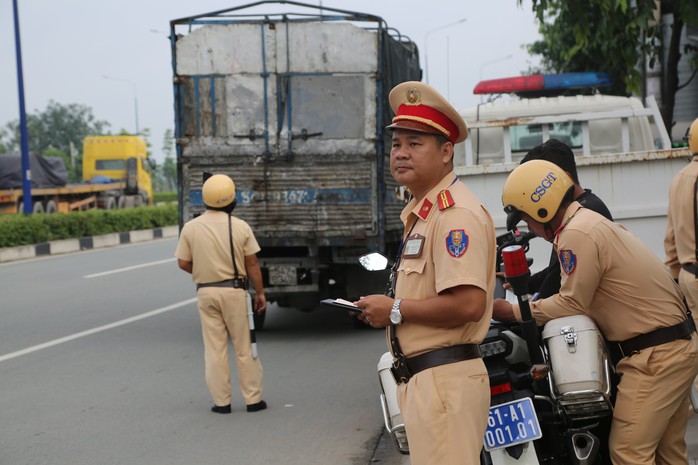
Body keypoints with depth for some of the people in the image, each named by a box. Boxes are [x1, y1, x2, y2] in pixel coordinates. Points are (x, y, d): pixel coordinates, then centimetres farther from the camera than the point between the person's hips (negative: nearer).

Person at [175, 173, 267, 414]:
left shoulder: (191, 228, -4)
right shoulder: (240, 226, -7)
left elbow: (183, 263, 1)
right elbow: (252, 264, -4)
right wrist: (260, 292, 6)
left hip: (206, 292, 1)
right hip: (234, 290, -1)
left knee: (214, 348, 8)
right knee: (244, 347, 8)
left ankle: (221, 401, 11)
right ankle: (253, 399, 12)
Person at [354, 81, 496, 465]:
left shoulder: (456, 213, -15)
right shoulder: (419, 213, 19)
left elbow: (468, 304, -26)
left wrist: (396, 310, -15)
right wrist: (382, 312, 10)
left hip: (445, 379, -11)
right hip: (420, 378, 11)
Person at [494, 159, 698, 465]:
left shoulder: (577, 234, -18)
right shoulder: (589, 221, 14)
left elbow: (572, 304, -13)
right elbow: (581, 295, 14)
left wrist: (511, 312, -4)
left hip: (655, 355, -11)